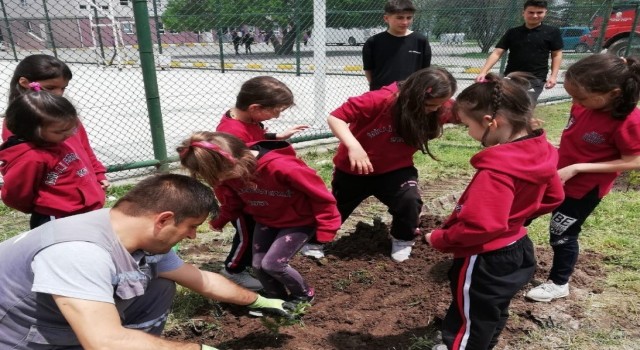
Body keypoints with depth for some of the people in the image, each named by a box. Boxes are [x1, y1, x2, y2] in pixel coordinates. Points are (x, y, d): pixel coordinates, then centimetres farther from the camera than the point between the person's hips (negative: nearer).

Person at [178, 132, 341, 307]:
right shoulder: (231, 172, -17)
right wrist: (220, 220, -1)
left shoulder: (281, 166, -38)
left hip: (300, 221, -6)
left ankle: (304, 295, 15)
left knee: (272, 264, -12)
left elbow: (320, 193, -24)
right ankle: (278, 299, 28)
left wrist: (326, 229, -16)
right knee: (258, 265, 3)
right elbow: (233, 201, 8)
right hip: (266, 221, 6)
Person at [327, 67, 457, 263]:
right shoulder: (380, 100, -30)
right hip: (353, 169, -1)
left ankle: (402, 240, 6)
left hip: (394, 170, 2)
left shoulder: (439, 109, -17)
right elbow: (335, 117, -30)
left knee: (410, 200, -27)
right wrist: (353, 146, -45)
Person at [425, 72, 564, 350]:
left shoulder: (496, 170, -33)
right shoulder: (539, 152, -5)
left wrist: (439, 239, -20)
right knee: (491, 317, 31)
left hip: (485, 263, -9)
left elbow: (480, 226, -36)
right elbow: (553, 197, 9)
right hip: (516, 251, 9)